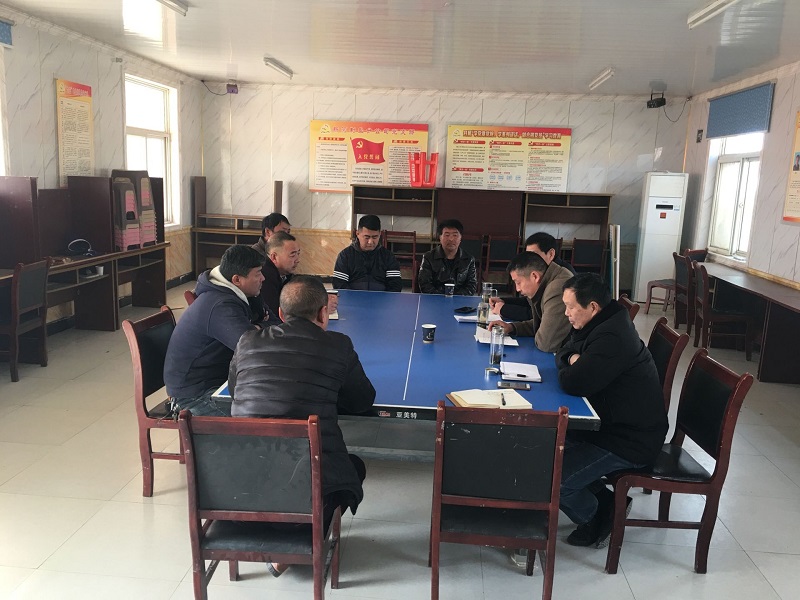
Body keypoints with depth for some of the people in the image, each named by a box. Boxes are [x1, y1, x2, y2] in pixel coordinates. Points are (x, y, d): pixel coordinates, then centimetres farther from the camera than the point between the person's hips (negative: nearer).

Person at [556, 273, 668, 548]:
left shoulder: (612, 338, -28)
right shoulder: (600, 325, 6)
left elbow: (572, 383, -33)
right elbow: (563, 352, 17)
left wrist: (569, 368, -9)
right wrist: (573, 360, -7)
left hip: (631, 440, -11)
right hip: (612, 423, 11)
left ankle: (599, 521, 12)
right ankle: (605, 502, 15)